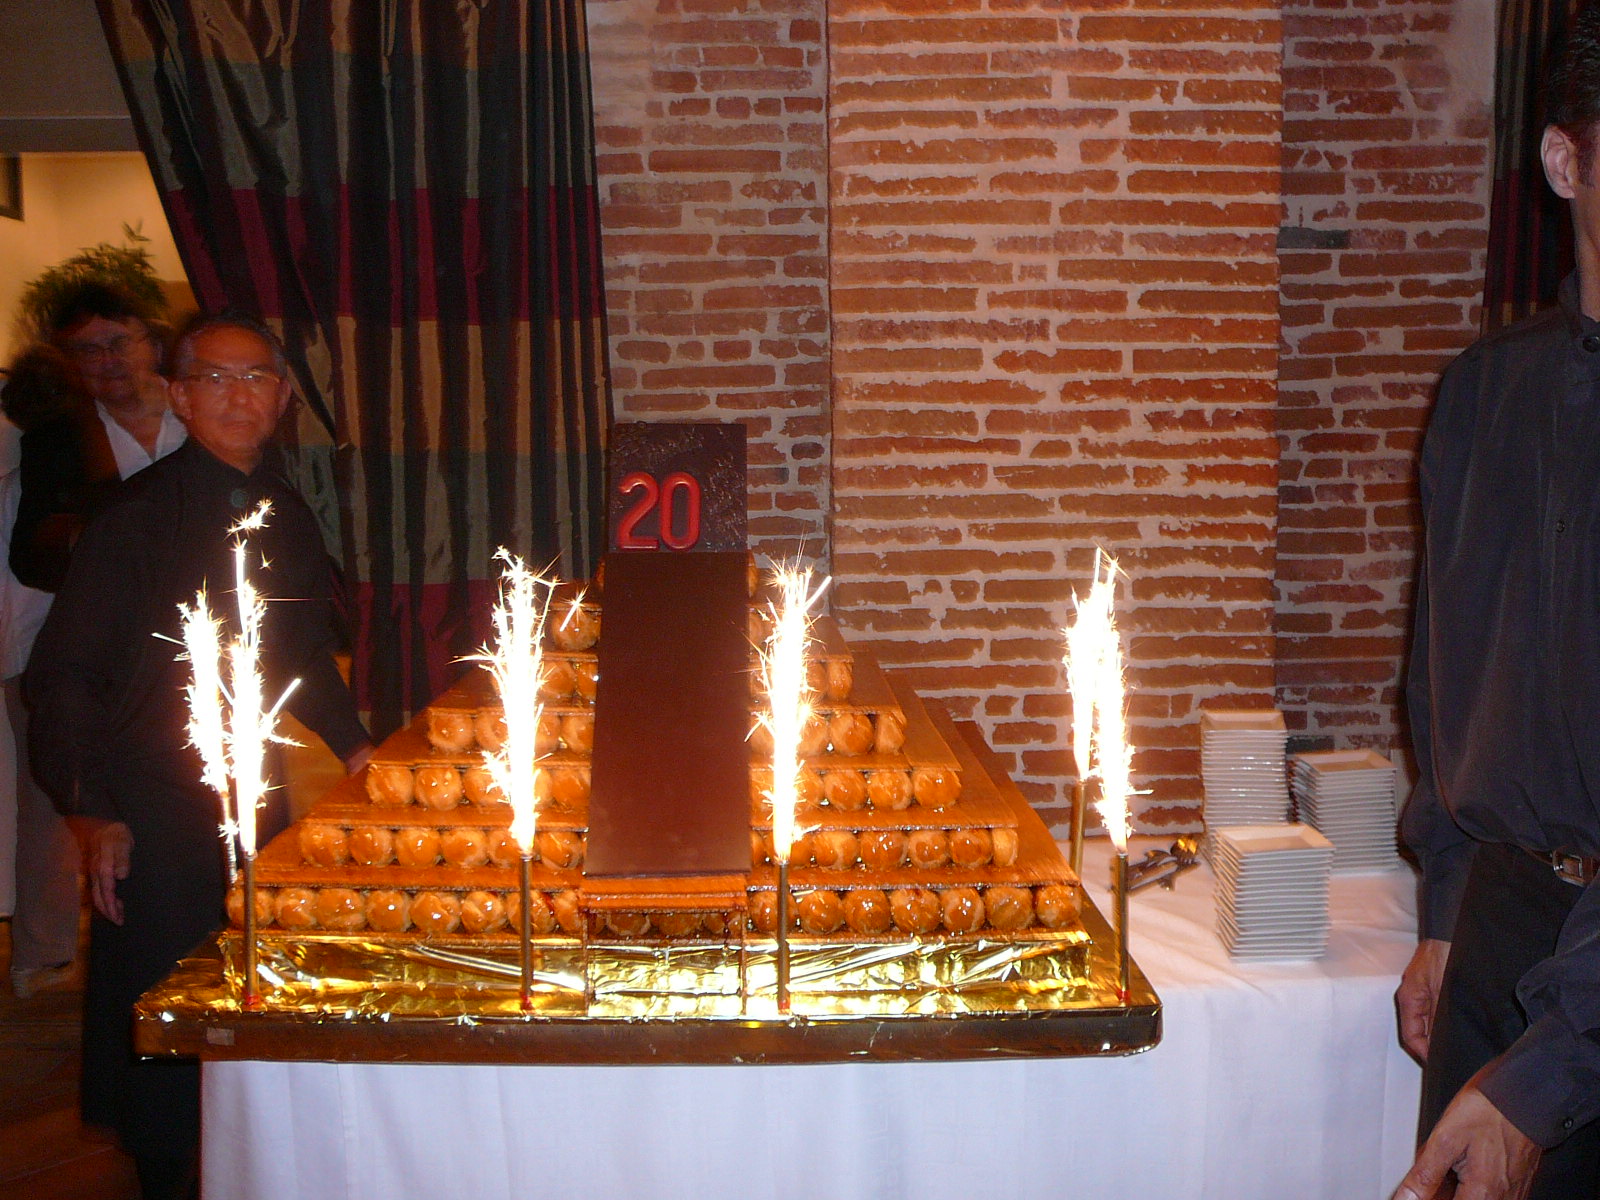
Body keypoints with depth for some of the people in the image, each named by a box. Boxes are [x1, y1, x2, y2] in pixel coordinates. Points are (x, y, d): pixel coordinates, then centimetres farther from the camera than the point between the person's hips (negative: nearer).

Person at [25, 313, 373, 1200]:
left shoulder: (285, 514, 7)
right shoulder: (138, 517, -11)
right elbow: (63, 674, -10)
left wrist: (350, 744, 10)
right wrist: (90, 811, -15)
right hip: (154, 808, -5)